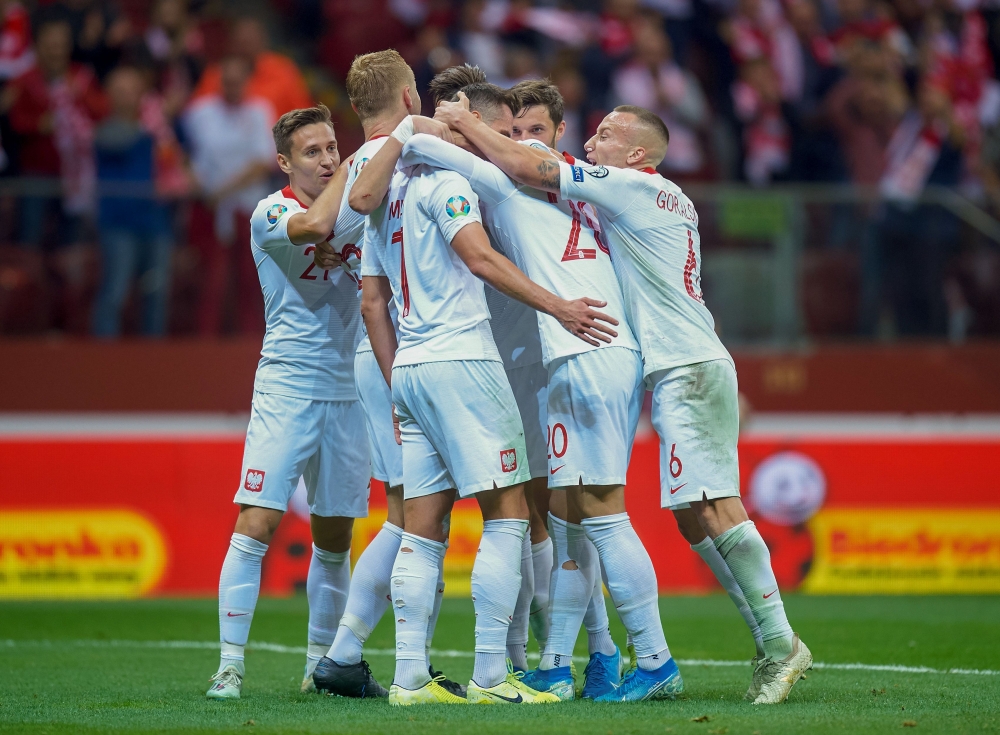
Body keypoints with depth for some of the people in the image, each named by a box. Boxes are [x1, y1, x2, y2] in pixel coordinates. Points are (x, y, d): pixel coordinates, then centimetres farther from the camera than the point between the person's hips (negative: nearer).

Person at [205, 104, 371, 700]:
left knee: (335, 536, 10)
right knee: (257, 524, -13)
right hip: (287, 388, -5)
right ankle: (231, 663, -11)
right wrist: (354, 163, -15)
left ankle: (323, 663, 20)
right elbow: (315, 225, -25)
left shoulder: (355, 208, 11)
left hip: (348, 392, 5)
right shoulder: (270, 213, -6)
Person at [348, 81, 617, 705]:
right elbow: (481, 258, -17)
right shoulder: (444, 181, -5)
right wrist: (559, 308, -18)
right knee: (508, 513, -7)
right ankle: (490, 676, -12)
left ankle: (410, 677, 2)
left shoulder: (394, 195, 21)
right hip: (460, 358, -9)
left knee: (423, 528, 7)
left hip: (409, 368, 9)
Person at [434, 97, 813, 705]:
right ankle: (775, 640, 5)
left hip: (690, 370, -10)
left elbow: (527, 169, -8)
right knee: (695, 515, 7)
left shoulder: (633, 186, -7)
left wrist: (466, 124, 4)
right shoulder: (672, 201, 21)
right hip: (683, 370, 10)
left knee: (714, 509, -15)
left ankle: (781, 643, -17)